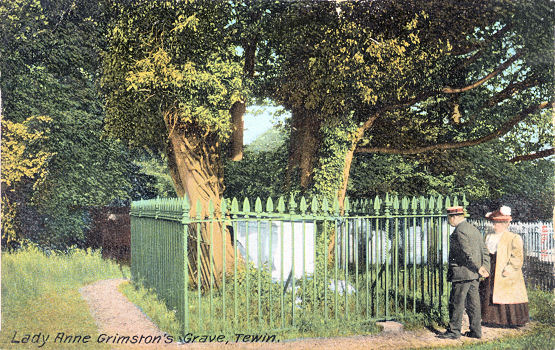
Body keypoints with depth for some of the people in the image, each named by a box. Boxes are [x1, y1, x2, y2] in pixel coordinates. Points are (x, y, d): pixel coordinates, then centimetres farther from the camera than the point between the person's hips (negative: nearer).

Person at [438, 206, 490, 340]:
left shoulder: (459, 231, -15)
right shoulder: (474, 229, 15)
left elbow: (468, 253, -22)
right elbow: (484, 251, 14)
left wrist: (478, 269, -18)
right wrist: (485, 268, 9)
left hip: (462, 274, -9)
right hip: (473, 275, 9)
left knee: (456, 302, -1)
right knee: (473, 302, 12)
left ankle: (454, 331, 5)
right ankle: (476, 331, 17)